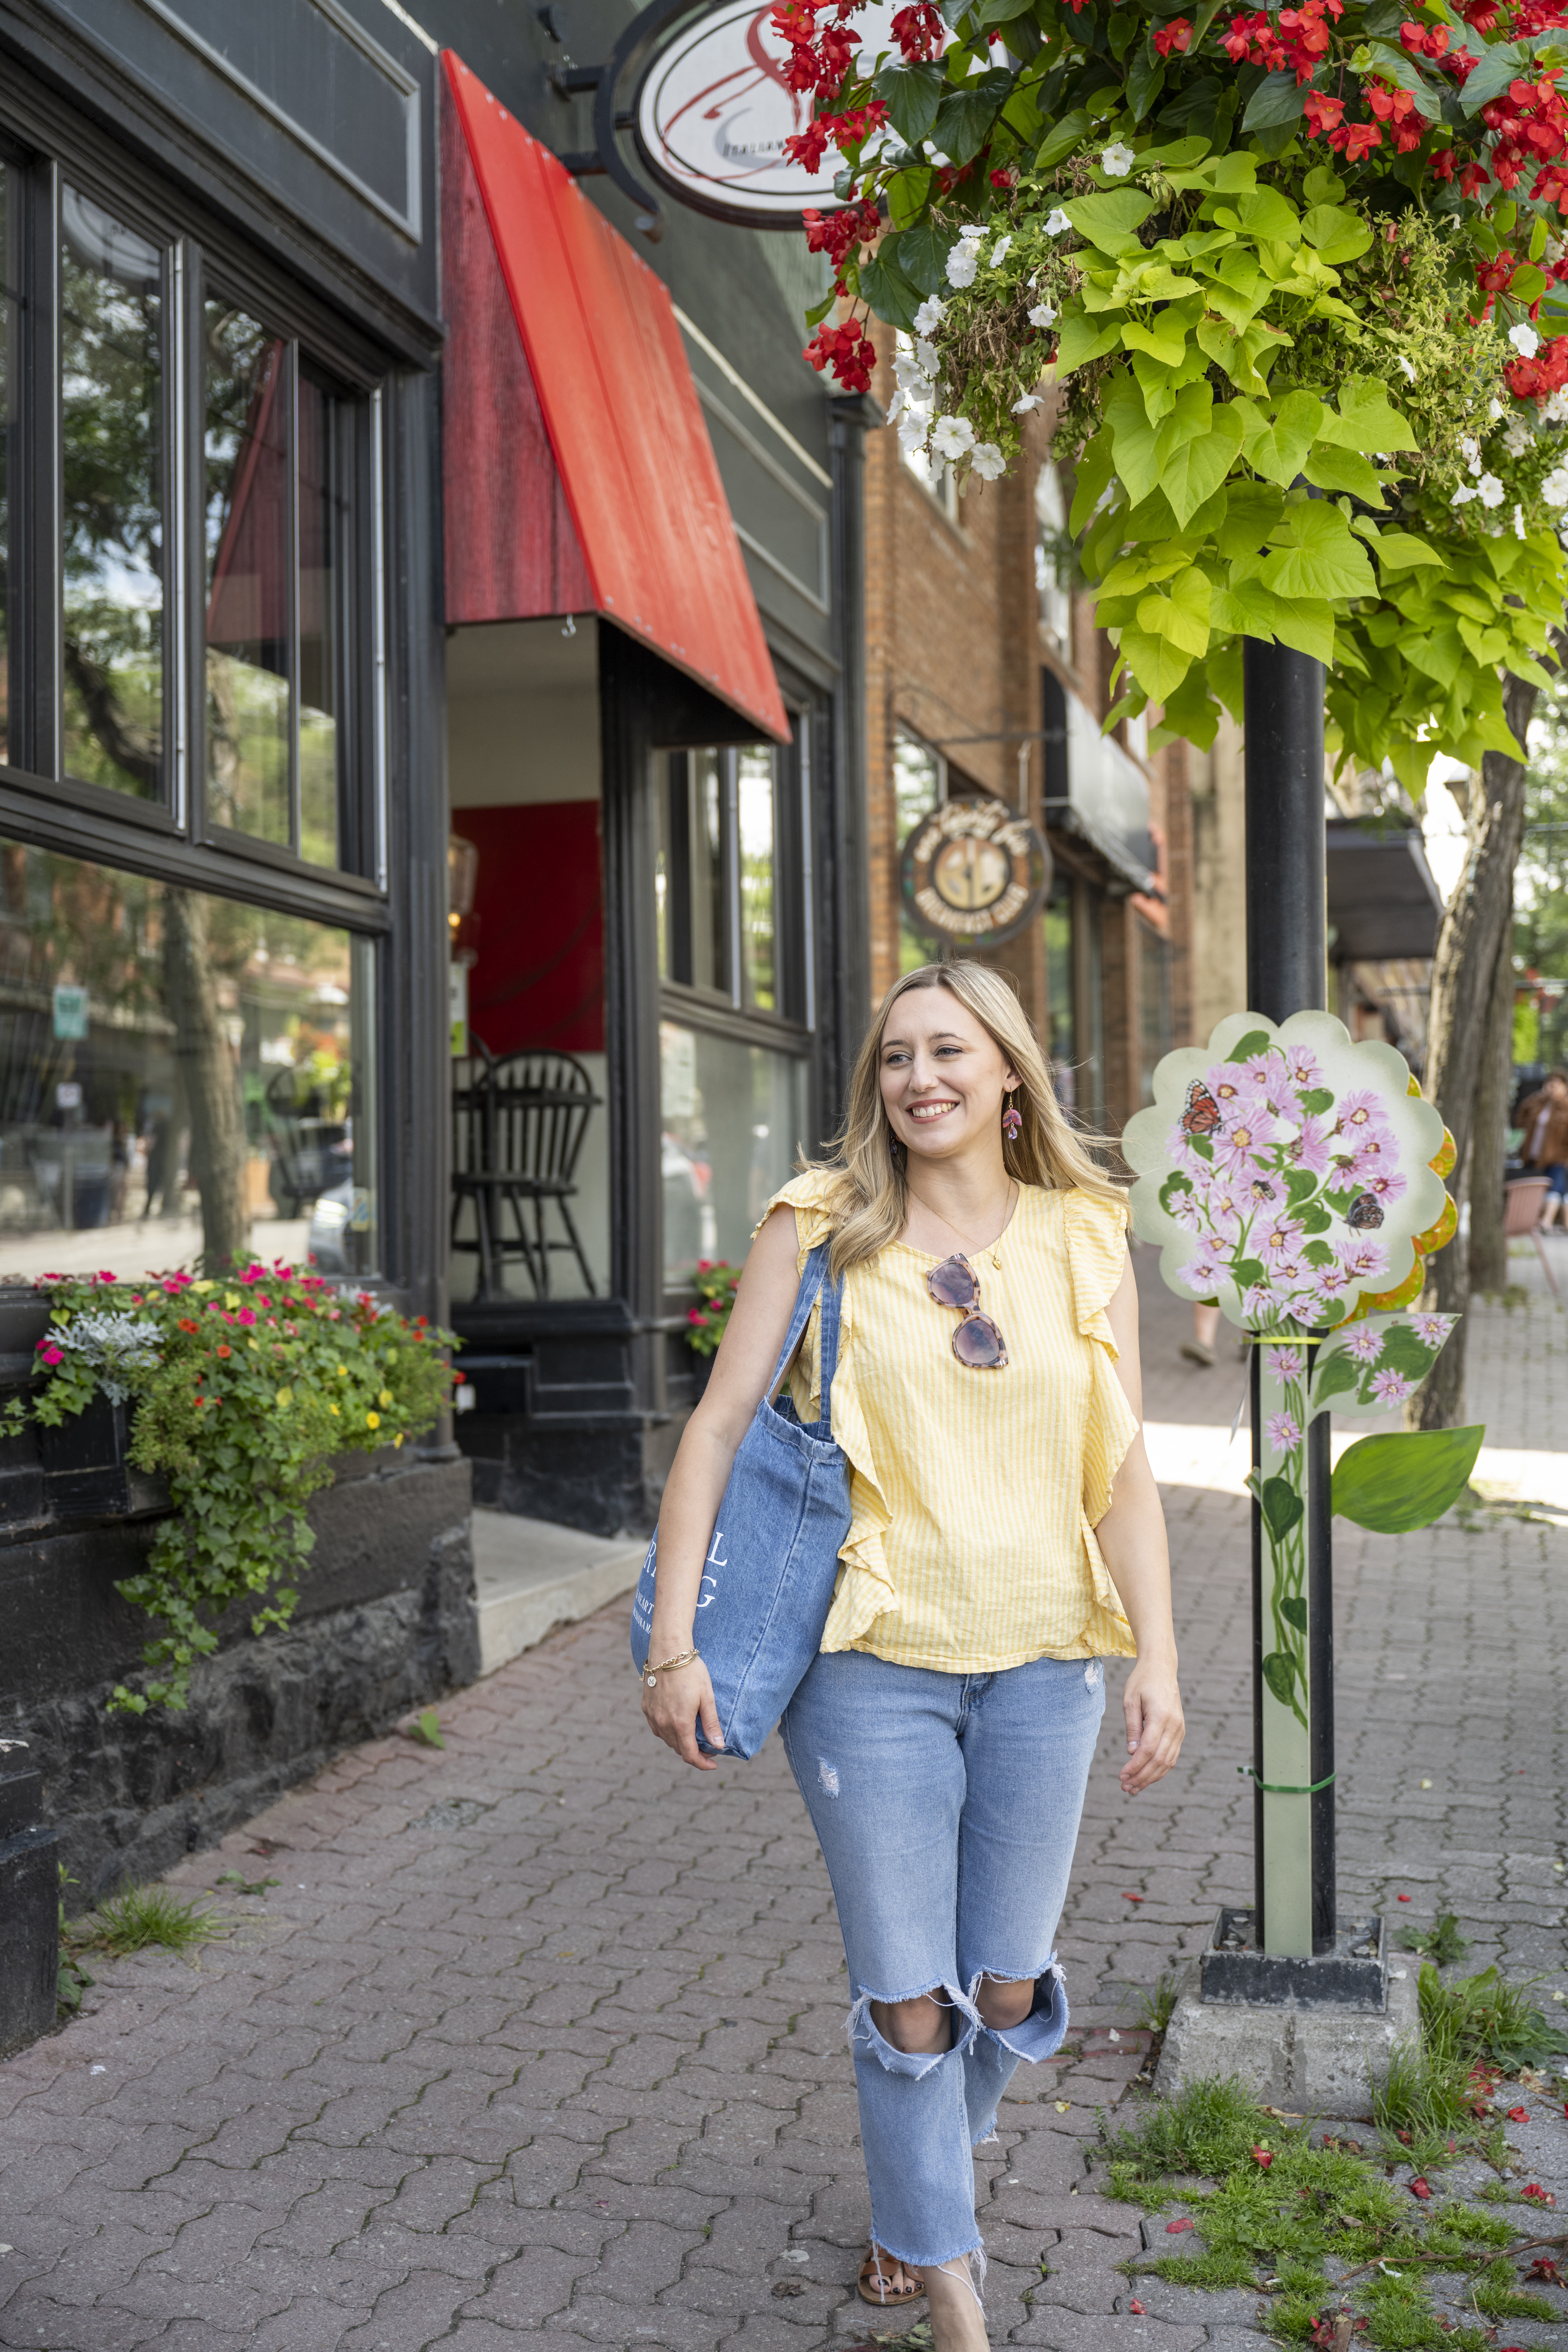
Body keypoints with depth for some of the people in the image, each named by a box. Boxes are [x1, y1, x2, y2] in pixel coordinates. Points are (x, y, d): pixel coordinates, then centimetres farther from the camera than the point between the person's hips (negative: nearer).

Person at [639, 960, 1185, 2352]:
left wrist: (1158, 1655, -4)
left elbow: (1122, 1467, 3)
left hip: (1040, 1663, 2)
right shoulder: (822, 1228, -3)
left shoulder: (1085, 1238, 3)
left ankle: (939, 2156, 45)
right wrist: (675, 1639, -11)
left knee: (1008, 1985, 14)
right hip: (874, 1663, -2)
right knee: (906, 1999, 7)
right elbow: (719, 1426, -5)